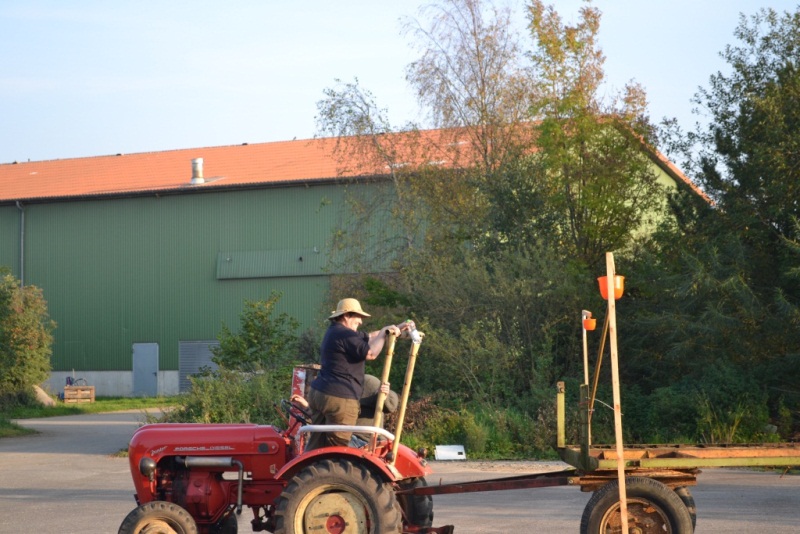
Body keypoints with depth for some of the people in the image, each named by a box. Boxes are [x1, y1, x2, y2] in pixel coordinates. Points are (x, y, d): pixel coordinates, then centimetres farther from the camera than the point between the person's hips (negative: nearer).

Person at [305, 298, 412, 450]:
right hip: (339, 399, -10)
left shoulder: (335, 332, 19)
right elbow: (371, 353, -19)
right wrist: (385, 332, -6)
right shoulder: (344, 335, -14)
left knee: (316, 444, 11)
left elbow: (369, 337, 23)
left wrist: (397, 329, 16)